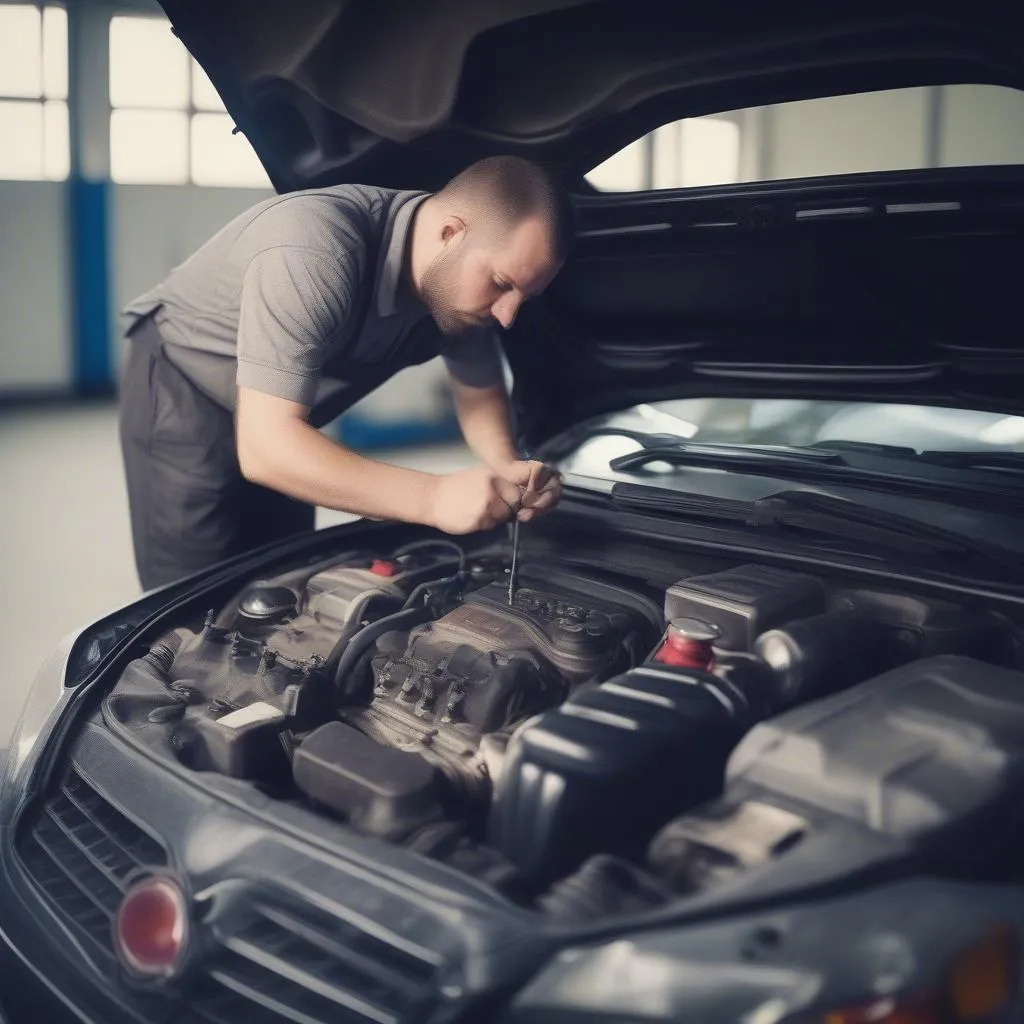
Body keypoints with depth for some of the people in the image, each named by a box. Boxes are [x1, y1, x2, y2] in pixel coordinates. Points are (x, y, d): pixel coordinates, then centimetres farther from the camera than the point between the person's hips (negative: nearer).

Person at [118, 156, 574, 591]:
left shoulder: (456, 282, -16)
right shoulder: (315, 253, -39)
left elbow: (479, 390, 2)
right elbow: (264, 447, -40)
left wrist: (508, 471, -20)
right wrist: (433, 497, -46)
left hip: (277, 429, 7)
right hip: (182, 393, -6)